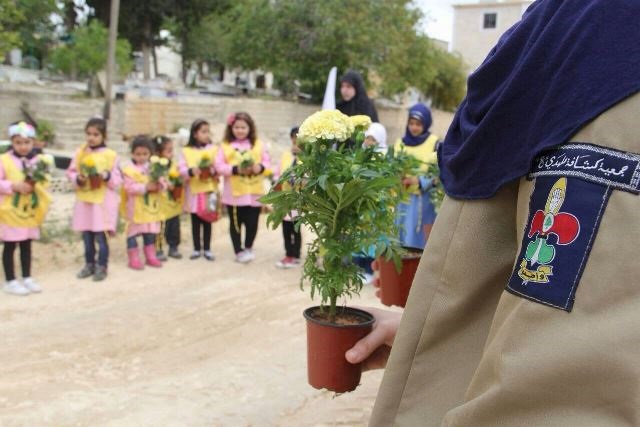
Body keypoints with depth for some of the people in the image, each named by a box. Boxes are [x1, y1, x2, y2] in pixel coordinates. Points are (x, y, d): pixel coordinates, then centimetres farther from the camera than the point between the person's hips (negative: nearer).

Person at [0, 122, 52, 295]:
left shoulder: (38, 160, 4)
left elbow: (44, 182, 8)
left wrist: (36, 185, -12)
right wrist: (14, 186, -23)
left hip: (31, 210, 4)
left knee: (26, 245, 13)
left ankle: (27, 278, 24)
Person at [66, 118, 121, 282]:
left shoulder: (110, 155, -4)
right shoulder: (80, 152, 4)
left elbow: (118, 179, -3)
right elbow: (70, 172, 7)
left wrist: (107, 176, -22)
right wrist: (78, 179, -12)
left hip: (103, 201, -4)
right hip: (84, 200, 4)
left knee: (100, 236, -2)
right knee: (87, 236, 11)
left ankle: (101, 267, 9)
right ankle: (89, 264, 25)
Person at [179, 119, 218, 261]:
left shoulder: (214, 149, 2)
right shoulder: (186, 151, 2)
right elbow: (182, 170, -5)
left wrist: (211, 170, -22)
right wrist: (191, 171, -23)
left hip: (209, 190, 0)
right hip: (193, 191, 0)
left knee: (207, 220, 6)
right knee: (195, 221, 8)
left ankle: (207, 249, 15)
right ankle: (197, 249, 18)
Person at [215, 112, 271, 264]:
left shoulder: (258, 144, 6)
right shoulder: (226, 146, -1)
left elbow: (267, 161, 6)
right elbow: (219, 166, -6)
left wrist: (260, 167, -16)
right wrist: (236, 169, -18)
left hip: (254, 192, 1)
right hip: (234, 192, -1)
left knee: (252, 223, 6)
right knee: (235, 223, 7)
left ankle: (248, 248, 28)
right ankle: (239, 251, 19)